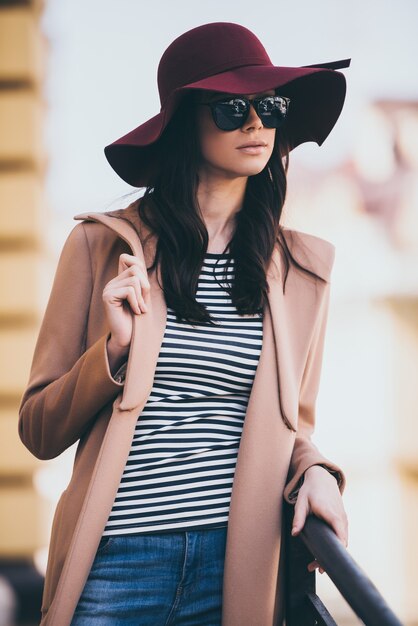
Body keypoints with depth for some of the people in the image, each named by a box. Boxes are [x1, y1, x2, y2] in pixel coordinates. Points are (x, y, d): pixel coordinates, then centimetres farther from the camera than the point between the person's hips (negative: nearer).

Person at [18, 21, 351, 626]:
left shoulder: (301, 265, 8)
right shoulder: (103, 245, 1)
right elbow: (39, 431, 3)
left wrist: (315, 473, -3)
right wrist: (114, 348, -13)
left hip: (239, 563, 3)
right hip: (118, 558, -2)